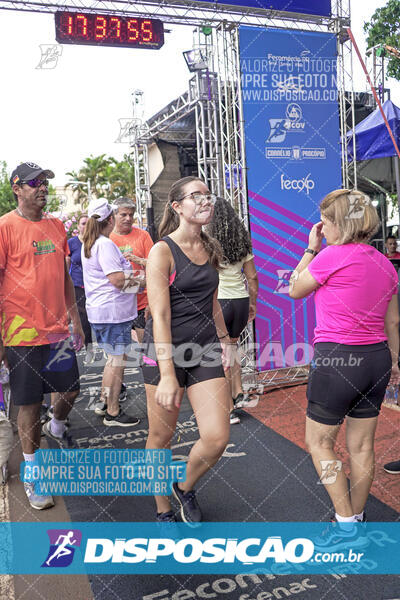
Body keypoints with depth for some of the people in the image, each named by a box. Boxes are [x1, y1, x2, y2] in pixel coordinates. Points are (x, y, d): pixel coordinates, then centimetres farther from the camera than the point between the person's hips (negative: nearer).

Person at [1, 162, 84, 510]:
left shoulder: (56, 226, 10)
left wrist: (75, 321, 16)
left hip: (58, 330, 6)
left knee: (71, 390, 14)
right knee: (29, 403, 5)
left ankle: (56, 427, 47)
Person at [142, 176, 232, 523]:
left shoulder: (210, 249, 9)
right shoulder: (162, 251, -10)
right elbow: (160, 315, -18)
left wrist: (224, 340, 24)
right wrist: (167, 374, -24)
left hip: (205, 351, 5)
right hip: (165, 352, -5)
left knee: (218, 437, -3)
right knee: (162, 437, 8)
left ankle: (186, 488, 28)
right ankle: (163, 510, 33)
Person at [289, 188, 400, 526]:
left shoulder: (331, 257, -14)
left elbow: (295, 290, 2)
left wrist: (311, 249, 7)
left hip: (336, 359, -7)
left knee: (319, 442, 12)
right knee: (362, 446, 17)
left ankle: (346, 522, 14)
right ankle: (357, 518, 33)